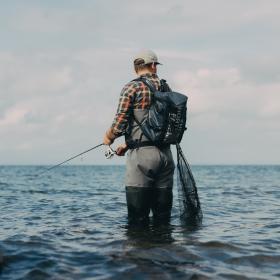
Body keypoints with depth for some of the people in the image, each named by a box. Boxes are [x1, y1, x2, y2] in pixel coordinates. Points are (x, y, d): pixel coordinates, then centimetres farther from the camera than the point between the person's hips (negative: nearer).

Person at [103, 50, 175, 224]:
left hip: (142, 154, -6)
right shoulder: (166, 88, 13)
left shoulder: (132, 88, -4)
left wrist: (108, 137, 12)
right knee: (163, 218, 9)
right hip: (166, 153, 6)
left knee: (138, 220, -3)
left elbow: (119, 125, -9)